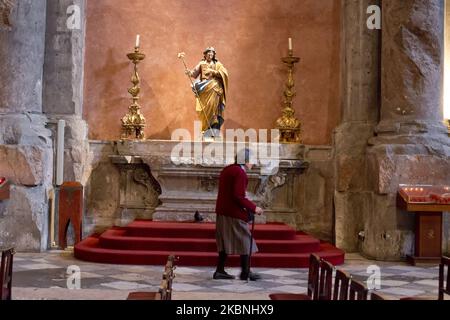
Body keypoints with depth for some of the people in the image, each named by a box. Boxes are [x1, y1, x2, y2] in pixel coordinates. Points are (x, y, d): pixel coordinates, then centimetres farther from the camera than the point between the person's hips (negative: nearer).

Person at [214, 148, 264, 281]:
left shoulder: (226, 170, 14)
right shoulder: (240, 173, -16)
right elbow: (238, 196, -23)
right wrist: (253, 208, -16)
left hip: (222, 211, 9)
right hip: (235, 213, -9)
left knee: (226, 241, 14)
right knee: (244, 241, 2)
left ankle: (220, 270, 14)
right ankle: (245, 272, 7)